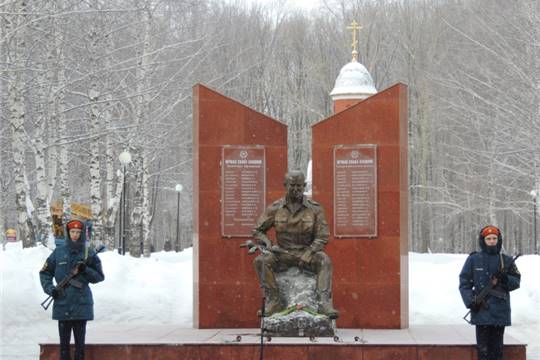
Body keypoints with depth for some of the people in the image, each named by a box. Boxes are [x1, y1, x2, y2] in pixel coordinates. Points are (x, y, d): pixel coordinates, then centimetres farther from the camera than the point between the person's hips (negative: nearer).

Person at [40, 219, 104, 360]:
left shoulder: (89, 254, 2)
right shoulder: (58, 253, 4)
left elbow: (99, 277, 2)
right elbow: (45, 273, 9)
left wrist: (85, 270, -14)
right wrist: (50, 288, -6)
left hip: (82, 304, -1)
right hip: (62, 303, 1)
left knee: (80, 340, 3)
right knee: (64, 340, 7)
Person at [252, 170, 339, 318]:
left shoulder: (315, 209, -3)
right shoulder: (275, 209, 0)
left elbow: (322, 237, -5)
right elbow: (257, 230, 7)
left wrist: (306, 256, -20)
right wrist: (267, 243, -15)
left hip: (307, 252, -1)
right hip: (283, 254, 1)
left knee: (324, 261, -33)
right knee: (261, 261, -27)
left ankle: (324, 303, -42)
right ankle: (273, 302, -28)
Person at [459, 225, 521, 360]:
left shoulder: (507, 261, 8)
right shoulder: (474, 259, 3)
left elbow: (516, 282, 9)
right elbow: (464, 283, 3)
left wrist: (505, 278, -13)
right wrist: (470, 301, -9)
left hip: (500, 312, 2)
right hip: (481, 311, -2)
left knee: (497, 346, 8)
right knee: (483, 347, -2)